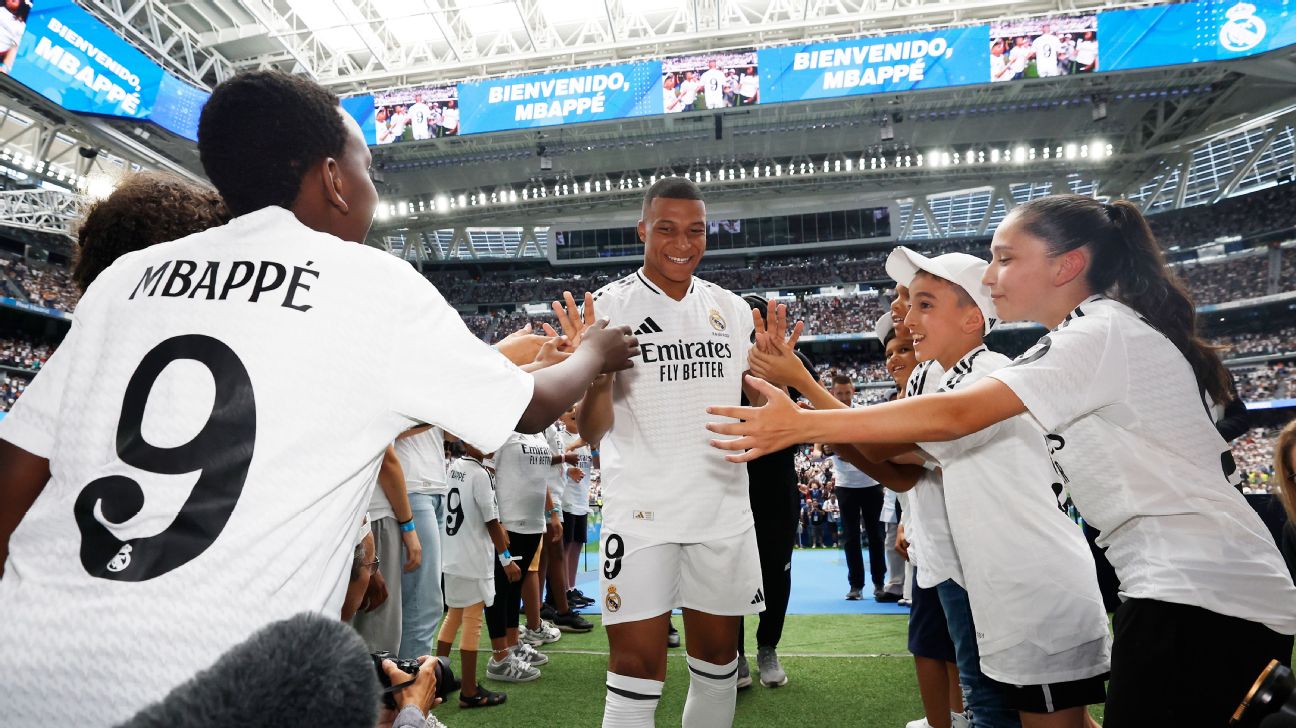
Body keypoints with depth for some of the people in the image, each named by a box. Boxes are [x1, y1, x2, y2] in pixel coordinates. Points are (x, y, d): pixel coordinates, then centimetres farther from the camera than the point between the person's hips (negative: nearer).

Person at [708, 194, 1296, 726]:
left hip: (1199, 593, -9)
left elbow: (956, 416, -27)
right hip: (1186, 587, 9)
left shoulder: (1104, 332, -17)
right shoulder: (1092, 335, 13)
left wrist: (802, 424, -27)